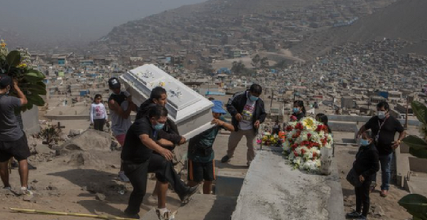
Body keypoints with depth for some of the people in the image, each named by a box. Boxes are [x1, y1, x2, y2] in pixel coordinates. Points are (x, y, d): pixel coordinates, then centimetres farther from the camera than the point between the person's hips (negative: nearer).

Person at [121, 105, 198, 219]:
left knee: (166, 163, -7)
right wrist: (161, 150, -65)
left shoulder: (154, 126, 1)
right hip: (132, 163, -8)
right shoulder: (142, 124, -29)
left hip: (146, 158, 8)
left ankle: (183, 191, -4)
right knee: (140, 190, 1)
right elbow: (145, 139, -51)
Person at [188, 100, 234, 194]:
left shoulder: (219, 119, -4)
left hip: (208, 155, 5)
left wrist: (222, 123, -31)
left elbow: (232, 128, -12)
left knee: (209, 180, 13)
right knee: (196, 181, 2)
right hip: (195, 155, -5)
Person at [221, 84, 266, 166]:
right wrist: (235, 113, -31)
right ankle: (229, 155, 48)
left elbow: (263, 114, 6)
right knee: (232, 143, 20)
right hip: (238, 127, 0)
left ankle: (251, 161, 30)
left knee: (251, 146, 8)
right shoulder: (239, 96, -17)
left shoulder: (260, 102, -8)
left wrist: (259, 120, -15)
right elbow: (229, 105, -14)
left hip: (251, 129, 0)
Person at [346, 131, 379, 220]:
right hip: (358, 176, 8)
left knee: (364, 197, 7)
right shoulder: (362, 147, 3)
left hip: (365, 178, -8)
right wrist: (355, 165, 5)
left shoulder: (372, 151, -23)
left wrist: (364, 175, -24)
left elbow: (376, 167, -22)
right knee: (358, 194, 22)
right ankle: (358, 212, 39)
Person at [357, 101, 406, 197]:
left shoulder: (393, 121, -9)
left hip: (386, 151, -3)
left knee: (386, 171, 12)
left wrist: (399, 140, -18)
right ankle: (372, 183, 36)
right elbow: (365, 127, 13)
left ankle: (385, 188, 29)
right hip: (373, 149, 3)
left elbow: (403, 132, 0)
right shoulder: (373, 119, 0)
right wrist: (359, 133, -6)